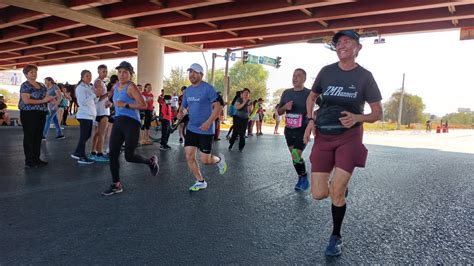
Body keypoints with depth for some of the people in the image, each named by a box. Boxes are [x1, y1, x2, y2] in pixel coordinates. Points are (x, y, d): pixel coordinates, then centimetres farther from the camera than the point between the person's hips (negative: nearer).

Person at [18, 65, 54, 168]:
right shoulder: (25, 85, -8)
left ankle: (36, 158, 21)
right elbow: (26, 101, -19)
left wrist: (49, 98, -4)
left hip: (41, 113, 7)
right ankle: (29, 161, 3)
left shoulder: (41, 85, 14)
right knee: (29, 137, -2)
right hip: (29, 113, -7)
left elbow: (46, 97, 20)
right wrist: (42, 101, -20)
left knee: (38, 136, 11)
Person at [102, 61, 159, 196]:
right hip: (118, 122, 7)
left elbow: (143, 105, -19)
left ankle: (151, 161, 23)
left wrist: (125, 105, -21)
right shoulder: (116, 86, 14)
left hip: (131, 123, -7)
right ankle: (116, 185, 12)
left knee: (129, 156, -7)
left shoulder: (131, 86, -10)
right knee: (113, 154, 1)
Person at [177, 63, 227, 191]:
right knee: (189, 157, 1)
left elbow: (218, 107, -16)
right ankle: (200, 182, 19)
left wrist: (208, 122, -26)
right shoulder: (188, 90, 9)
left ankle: (219, 159, 32)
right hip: (191, 129, 6)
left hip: (205, 130, -6)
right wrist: (180, 112, -6)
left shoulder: (208, 88, -12)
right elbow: (183, 106, 18)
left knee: (205, 160, -3)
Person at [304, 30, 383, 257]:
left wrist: (356, 117, -19)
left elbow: (378, 113, 1)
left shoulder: (364, 76, -3)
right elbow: (312, 97, 18)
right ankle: (340, 187, 33)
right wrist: (310, 120, 1)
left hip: (349, 137, -2)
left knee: (336, 193, -9)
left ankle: (336, 237, 18)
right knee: (319, 194, -4)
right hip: (323, 137, 2)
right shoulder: (327, 71, 3)